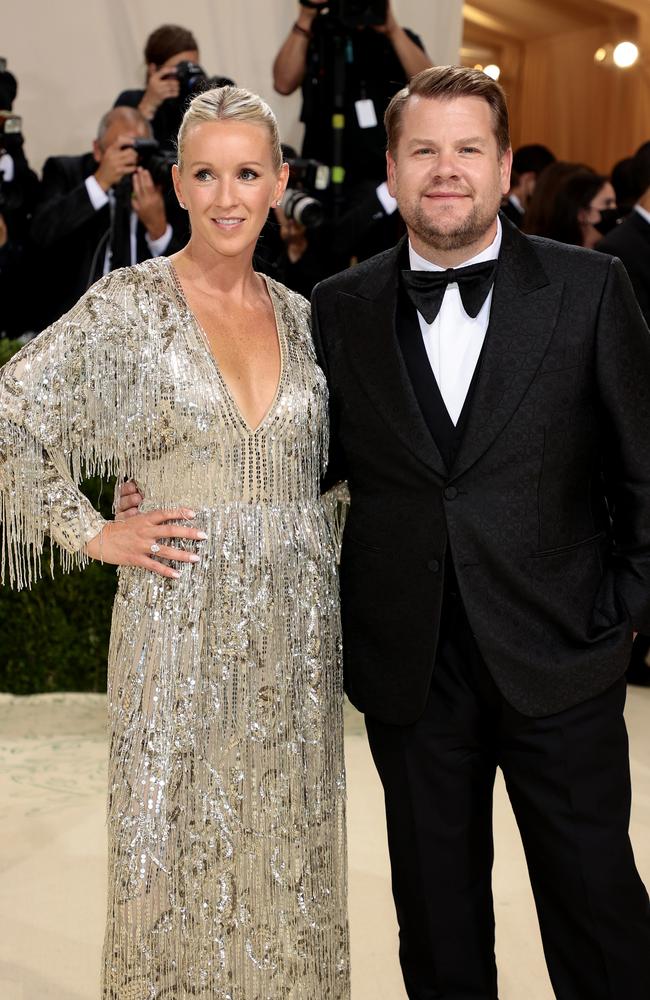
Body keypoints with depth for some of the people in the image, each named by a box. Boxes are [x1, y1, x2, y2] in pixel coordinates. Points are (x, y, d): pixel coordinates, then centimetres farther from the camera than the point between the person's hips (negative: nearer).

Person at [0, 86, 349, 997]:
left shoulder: (300, 315, 9)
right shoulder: (132, 304, -5)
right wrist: (90, 532, -8)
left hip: (296, 622, 4)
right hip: (181, 621, -4)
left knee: (288, 850, 11)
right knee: (182, 847, 4)